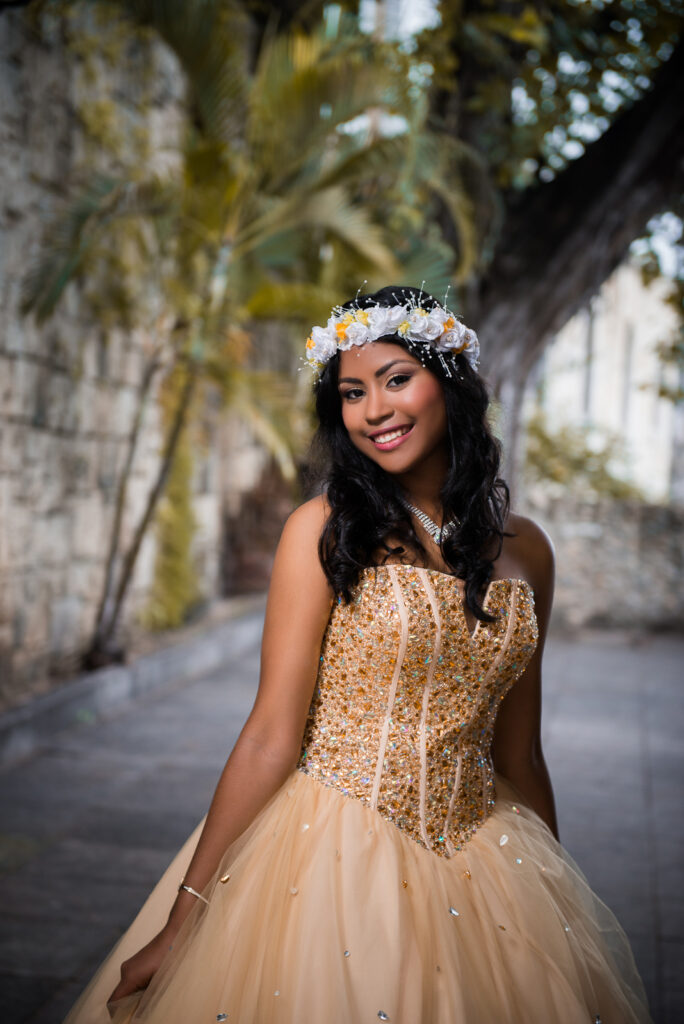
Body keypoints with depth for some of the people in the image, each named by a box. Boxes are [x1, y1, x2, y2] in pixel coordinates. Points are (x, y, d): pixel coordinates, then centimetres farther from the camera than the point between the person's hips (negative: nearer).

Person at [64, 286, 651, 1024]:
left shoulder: (525, 550, 5)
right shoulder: (325, 529, -7)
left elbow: (517, 755, 11)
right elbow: (272, 736, -10)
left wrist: (559, 894, 15)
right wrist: (183, 918, -12)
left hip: (480, 857, 4)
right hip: (334, 847, -3)